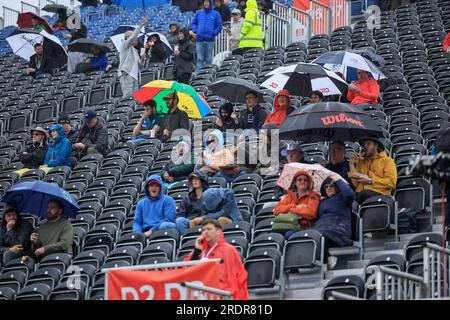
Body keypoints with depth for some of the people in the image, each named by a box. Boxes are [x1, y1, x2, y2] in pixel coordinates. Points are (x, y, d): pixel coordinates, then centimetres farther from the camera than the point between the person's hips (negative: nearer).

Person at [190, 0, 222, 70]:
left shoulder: (215, 14, 7)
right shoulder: (198, 13, 12)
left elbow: (219, 26, 5)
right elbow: (193, 23, 14)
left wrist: (214, 33, -8)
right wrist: (195, 31, -2)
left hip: (210, 40, -1)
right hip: (199, 40, 1)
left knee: (208, 59, 2)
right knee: (200, 59, -4)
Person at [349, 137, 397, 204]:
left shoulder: (387, 160, 12)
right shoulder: (361, 162, 24)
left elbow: (391, 182, -3)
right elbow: (356, 184, 13)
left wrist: (370, 181, -6)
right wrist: (352, 165, 9)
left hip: (378, 193, -3)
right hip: (359, 193, 3)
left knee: (364, 194, -40)